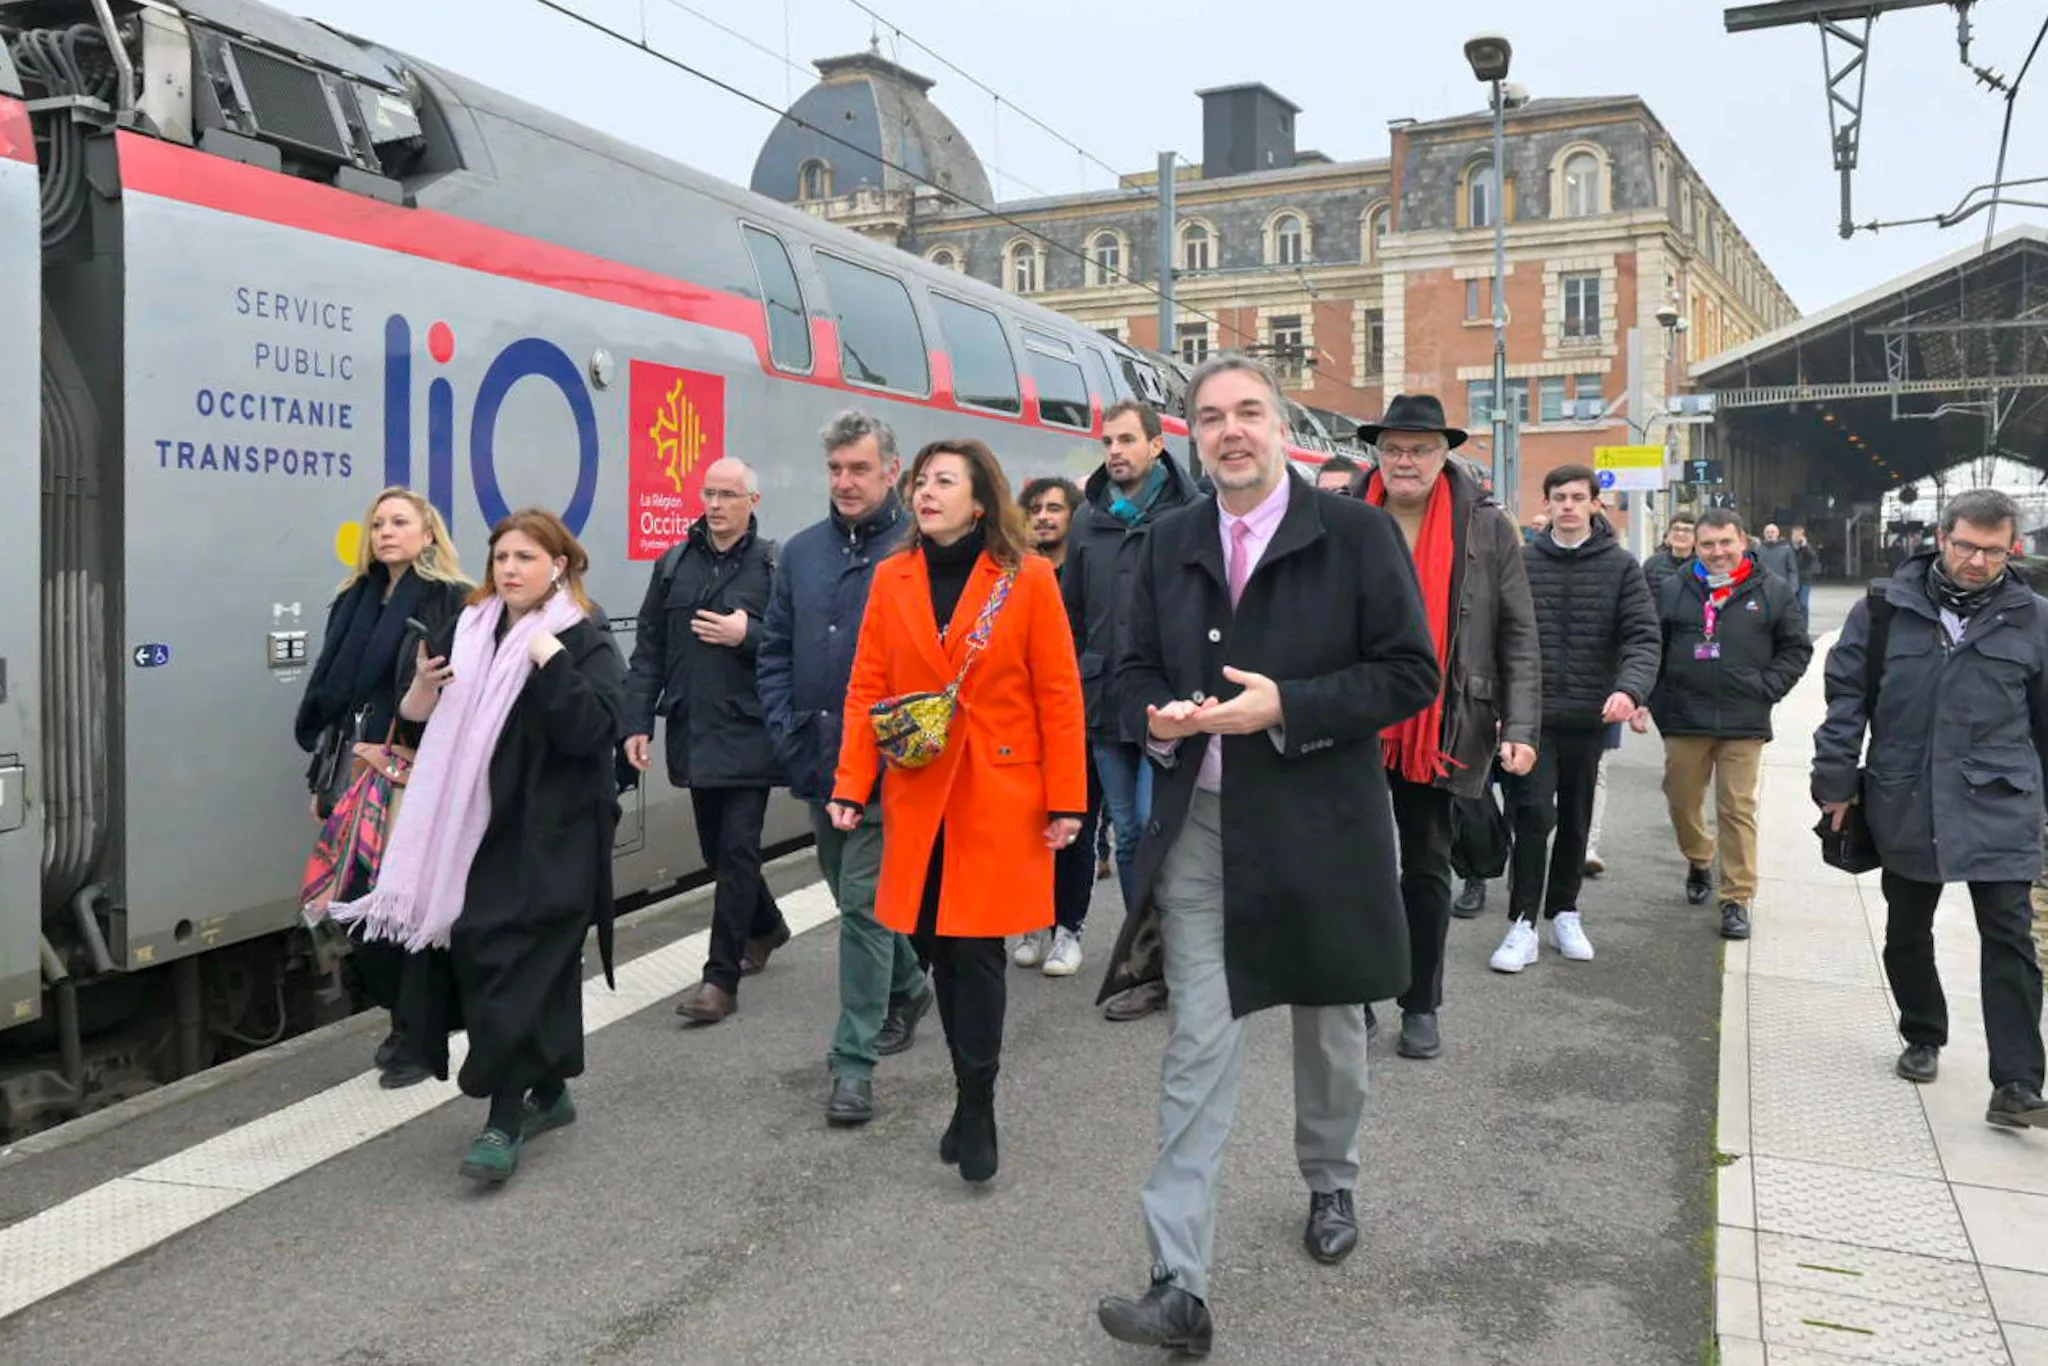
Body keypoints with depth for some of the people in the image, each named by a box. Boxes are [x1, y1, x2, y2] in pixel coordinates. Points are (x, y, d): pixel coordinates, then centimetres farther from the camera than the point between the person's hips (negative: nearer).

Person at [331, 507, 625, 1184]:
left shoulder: (585, 645, -6)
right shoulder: (470, 634, 12)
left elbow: (593, 729, -21)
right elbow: (426, 723, 18)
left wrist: (550, 659, -24)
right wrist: (422, 689, -2)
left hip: (550, 843, -7)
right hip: (481, 831, 7)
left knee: (518, 967, -9)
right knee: (475, 955, 12)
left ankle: (505, 1120, -2)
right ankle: (549, 1092, 29)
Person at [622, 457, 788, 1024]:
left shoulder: (774, 565, -4)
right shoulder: (673, 564, 9)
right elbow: (649, 651, 8)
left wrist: (748, 635, -19)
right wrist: (637, 722, 2)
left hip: (749, 737, -5)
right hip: (693, 734, 5)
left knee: (736, 851, -5)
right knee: (717, 850, 16)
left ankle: (721, 978, 2)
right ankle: (766, 926, 41)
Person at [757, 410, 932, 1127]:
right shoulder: (802, 551, 9)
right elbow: (775, 649, 13)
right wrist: (787, 732, 4)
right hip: (817, 764, 7)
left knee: (865, 903, -5)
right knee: (856, 895, 20)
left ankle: (855, 1059, 5)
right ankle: (907, 988, 44)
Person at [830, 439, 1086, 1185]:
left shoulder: (1027, 578, -5)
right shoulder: (893, 577, 5)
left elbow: (1059, 695, -5)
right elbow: (866, 689, 5)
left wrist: (1066, 800, -8)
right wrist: (851, 786, -4)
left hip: (1000, 798, -3)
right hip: (919, 797, 4)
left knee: (976, 950, -2)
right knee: (937, 947, 9)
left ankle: (976, 1109, 13)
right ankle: (973, 1097, 26)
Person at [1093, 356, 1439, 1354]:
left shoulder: (1356, 533, -6)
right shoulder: (1169, 543, 6)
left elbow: (1411, 673, -9)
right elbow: (1134, 670, 13)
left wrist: (1286, 706, -20)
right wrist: (1156, 715, -10)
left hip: (1320, 827, -1)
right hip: (1198, 827, 2)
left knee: (1329, 1026, 18)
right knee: (1196, 1049, -3)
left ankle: (1332, 1185, 45)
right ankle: (1180, 1286, 0)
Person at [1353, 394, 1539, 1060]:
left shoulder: (1486, 527, 0)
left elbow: (1518, 636, 0)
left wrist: (1520, 725, -8)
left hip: (1439, 730, 0)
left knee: (1426, 867, 12)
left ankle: (1421, 1006, 24)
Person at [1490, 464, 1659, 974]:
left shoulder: (1620, 565, 2)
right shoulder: (1522, 561, 3)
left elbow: (1642, 638, -5)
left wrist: (1630, 688, -24)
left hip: (1589, 717, 1)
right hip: (1531, 715, -1)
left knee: (1575, 820, 13)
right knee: (1533, 812, -10)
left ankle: (1563, 913, 28)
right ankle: (1523, 923, -2)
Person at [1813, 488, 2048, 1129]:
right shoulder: (1884, 609, -1)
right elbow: (1845, 698, 2)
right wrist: (1835, 782, -1)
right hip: (1905, 806, 1)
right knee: (1907, 932, 14)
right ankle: (1922, 1039, 35)